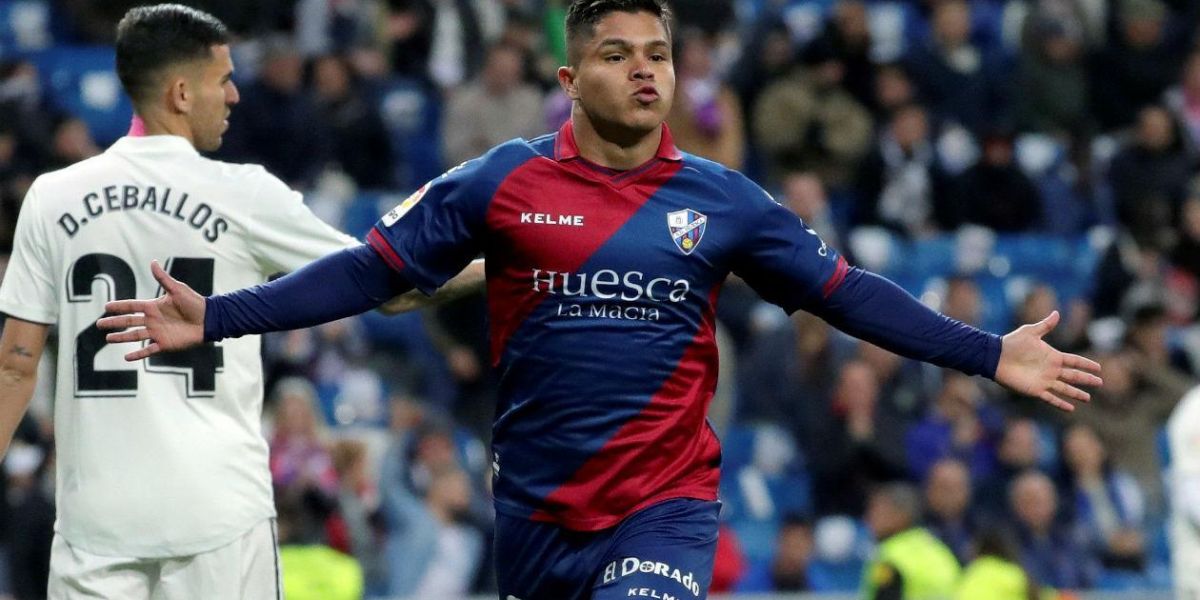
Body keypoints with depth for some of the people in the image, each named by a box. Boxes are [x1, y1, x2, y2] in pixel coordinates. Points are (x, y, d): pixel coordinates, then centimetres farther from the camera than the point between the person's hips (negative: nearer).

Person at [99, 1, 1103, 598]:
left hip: (664, 508, -1)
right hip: (535, 515, 1)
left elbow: (847, 293, 5)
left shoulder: (720, 199, 2)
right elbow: (370, 271, 0)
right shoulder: (503, 183, -1)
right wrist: (214, 318, -8)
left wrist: (990, 354, -1)